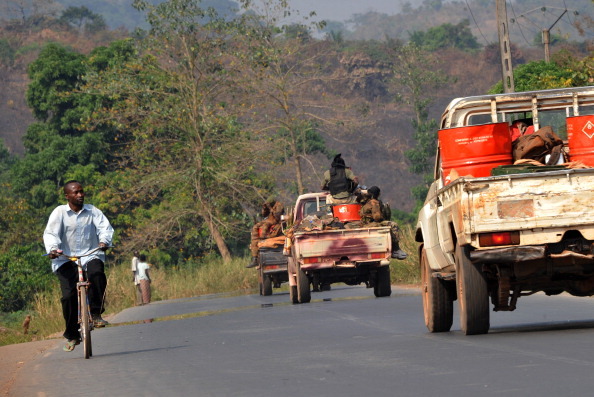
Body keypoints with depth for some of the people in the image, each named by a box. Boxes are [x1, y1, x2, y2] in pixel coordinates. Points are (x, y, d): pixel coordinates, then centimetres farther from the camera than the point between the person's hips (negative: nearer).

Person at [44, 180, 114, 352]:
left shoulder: (93, 211, 7)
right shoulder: (59, 212, 2)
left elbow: (105, 227, -4)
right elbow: (50, 233, -9)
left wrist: (104, 241, -27)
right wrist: (52, 248, -30)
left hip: (90, 255, 1)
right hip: (66, 259, -1)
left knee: (97, 274, -33)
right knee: (69, 295, -16)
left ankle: (96, 314, -17)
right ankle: (72, 335, -1)